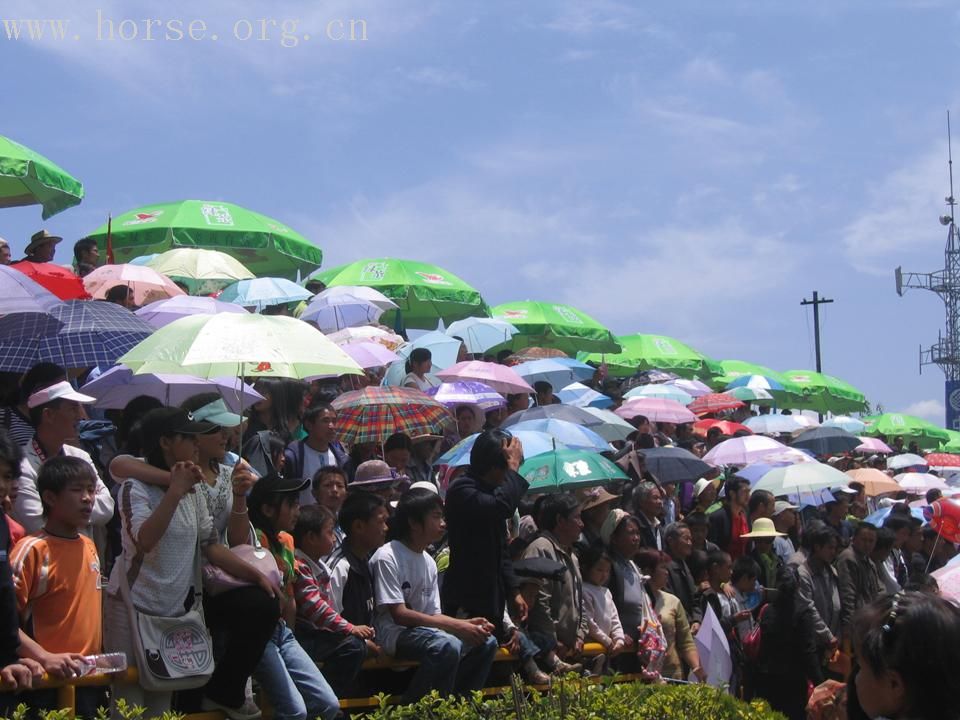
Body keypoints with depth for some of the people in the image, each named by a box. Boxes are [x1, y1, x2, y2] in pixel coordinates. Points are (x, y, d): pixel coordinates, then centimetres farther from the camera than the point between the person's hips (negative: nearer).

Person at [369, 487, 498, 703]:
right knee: (447, 645, -33)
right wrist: (457, 626, -22)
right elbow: (399, 614, -20)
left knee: (486, 642, -2)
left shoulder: (428, 562, 11)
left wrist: (468, 623, -8)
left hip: (422, 629, 8)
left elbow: (433, 614, 12)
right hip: (394, 634, -8)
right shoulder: (387, 558, -14)